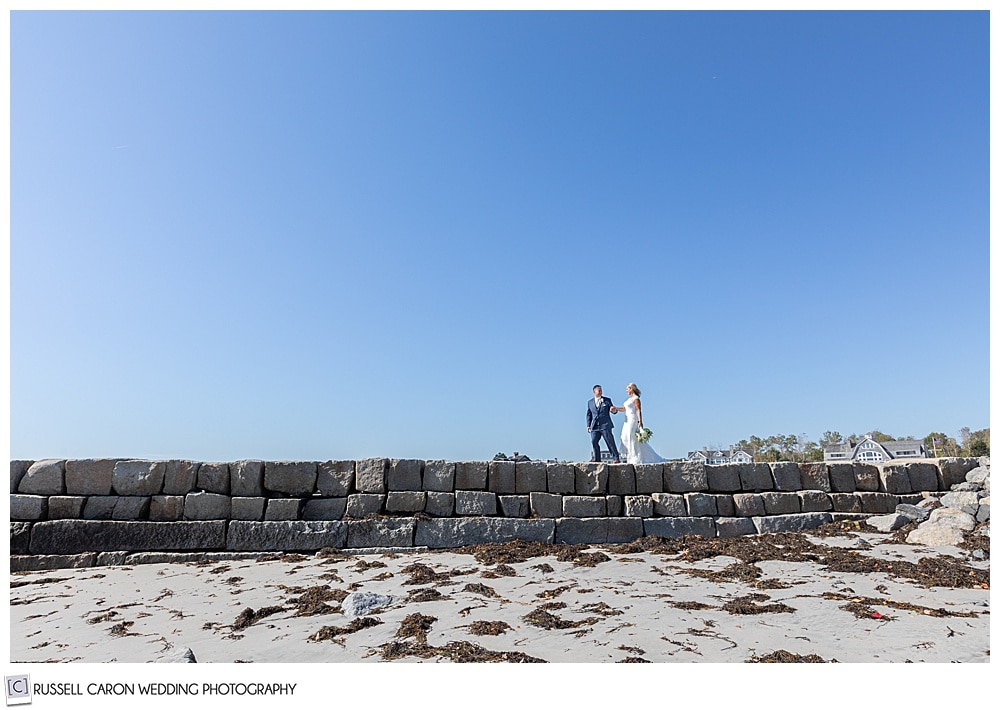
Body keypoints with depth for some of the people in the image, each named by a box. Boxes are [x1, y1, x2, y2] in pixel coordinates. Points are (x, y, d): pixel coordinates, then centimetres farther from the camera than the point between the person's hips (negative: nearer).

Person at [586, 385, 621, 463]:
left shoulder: (607, 400, 8)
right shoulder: (590, 402, 14)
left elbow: (613, 410, 8)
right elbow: (589, 414, 16)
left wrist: (614, 409, -17)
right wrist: (588, 425, 8)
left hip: (605, 425, -3)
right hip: (595, 426, 3)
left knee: (610, 442, -5)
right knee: (594, 441, -2)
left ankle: (616, 458, 1)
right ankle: (597, 458, 11)